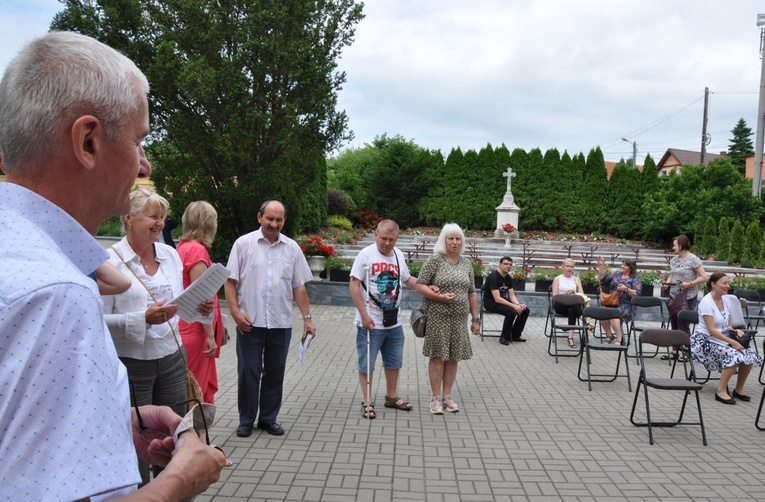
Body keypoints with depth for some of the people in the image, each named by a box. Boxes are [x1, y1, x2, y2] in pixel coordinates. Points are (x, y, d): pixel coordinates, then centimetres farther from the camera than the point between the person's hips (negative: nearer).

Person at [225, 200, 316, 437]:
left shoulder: (292, 248, 7)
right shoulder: (243, 243, -1)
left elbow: (299, 287, 9)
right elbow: (230, 281, -2)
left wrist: (307, 317, 4)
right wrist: (235, 311, -12)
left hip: (281, 323, 3)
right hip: (250, 322, -2)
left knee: (275, 373, 11)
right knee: (248, 372, 5)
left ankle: (268, 418, 26)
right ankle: (246, 420, 21)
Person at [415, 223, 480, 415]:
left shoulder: (466, 263, 11)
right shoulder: (435, 260, -4)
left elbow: (472, 293, 14)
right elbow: (419, 285, -7)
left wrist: (475, 318, 11)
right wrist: (439, 296, -19)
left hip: (459, 318, 5)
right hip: (437, 317, -4)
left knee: (453, 357, 8)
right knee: (437, 356, 0)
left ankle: (447, 396, 20)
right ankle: (436, 398, 10)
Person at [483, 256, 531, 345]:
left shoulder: (509, 278, 6)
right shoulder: (493, 277, -21)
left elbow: (512, 295, 4)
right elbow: (497, 299, -26)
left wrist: (519, 304, -17)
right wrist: (514, 306, -30)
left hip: (503, 301, 8)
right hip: (491, 303, -8)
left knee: (525, 310, -6)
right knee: (512, 311, -32)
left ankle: (515, 335, 8)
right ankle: (504, 337, -13)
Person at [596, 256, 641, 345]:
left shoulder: (635, 279, 5)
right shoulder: (617, 274, 20)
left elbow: (637, 294, -6)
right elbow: (602, 278, 16)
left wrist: (626, 289, -19)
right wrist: (601, 265, 8)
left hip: (626, 305, -4)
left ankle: (619, 339, -24)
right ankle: (609, 335, -8)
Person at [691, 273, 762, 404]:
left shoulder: (725, 300, 8)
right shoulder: (706, 302, -16)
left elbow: (727, 325, 14)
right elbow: (711, 330, -21)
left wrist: (735, 330, -8)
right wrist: (732, 342, -27)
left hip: (722, 338, 8)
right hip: (705, 341, -8)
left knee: (749, 355, -12)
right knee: (734, 355, -30)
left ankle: (739, 389, 6)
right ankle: (721, 391, -18)